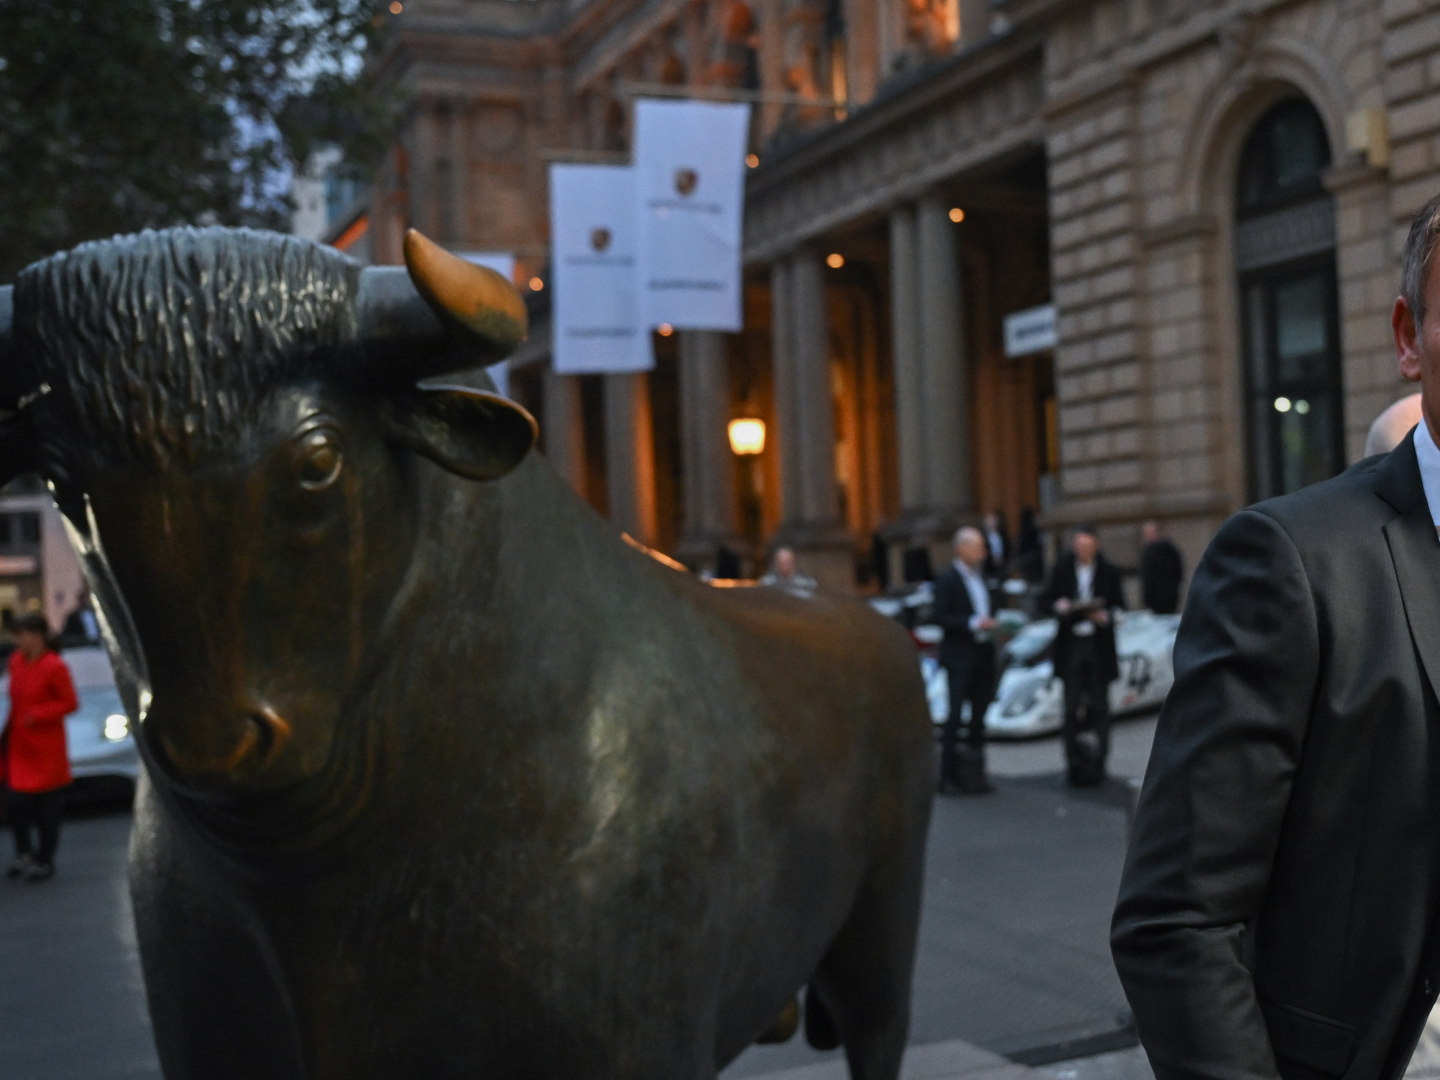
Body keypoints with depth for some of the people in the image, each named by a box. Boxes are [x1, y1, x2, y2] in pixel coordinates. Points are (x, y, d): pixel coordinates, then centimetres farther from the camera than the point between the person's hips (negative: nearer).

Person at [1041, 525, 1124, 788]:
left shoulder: (1108, 570, 1)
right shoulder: (1062, 568, 3)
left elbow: (1119, 605, 5)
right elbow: (1045, 600, 6)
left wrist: (1105, 616, -15)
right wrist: (1058, 606, -15)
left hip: (1099, 646, 0)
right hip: (1071, 645, 0)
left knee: (1098, 706, 2)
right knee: (1072, 707, 0)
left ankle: (1095, 763, 9)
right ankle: (1075, 763, 6)